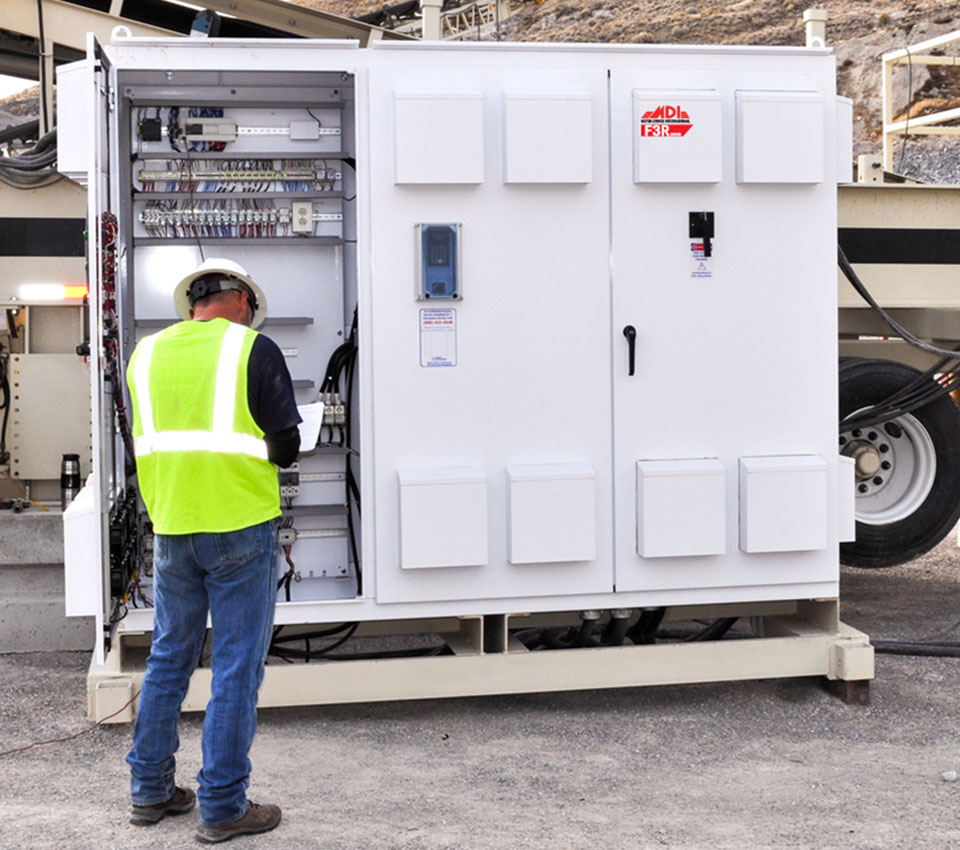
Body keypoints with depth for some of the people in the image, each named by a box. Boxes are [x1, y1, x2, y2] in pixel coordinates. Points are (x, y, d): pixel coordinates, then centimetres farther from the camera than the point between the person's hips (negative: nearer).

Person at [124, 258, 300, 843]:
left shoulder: (147, 353, 8)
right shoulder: (254, 350, -7)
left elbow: (145, 444, 13)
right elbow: (286, 447, -8)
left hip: (171, 531, 5)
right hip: (241, 528, -5)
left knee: (168, 660, 17)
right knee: (237, 669, 3)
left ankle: (150, 790, 25)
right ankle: (223, 807, 8)